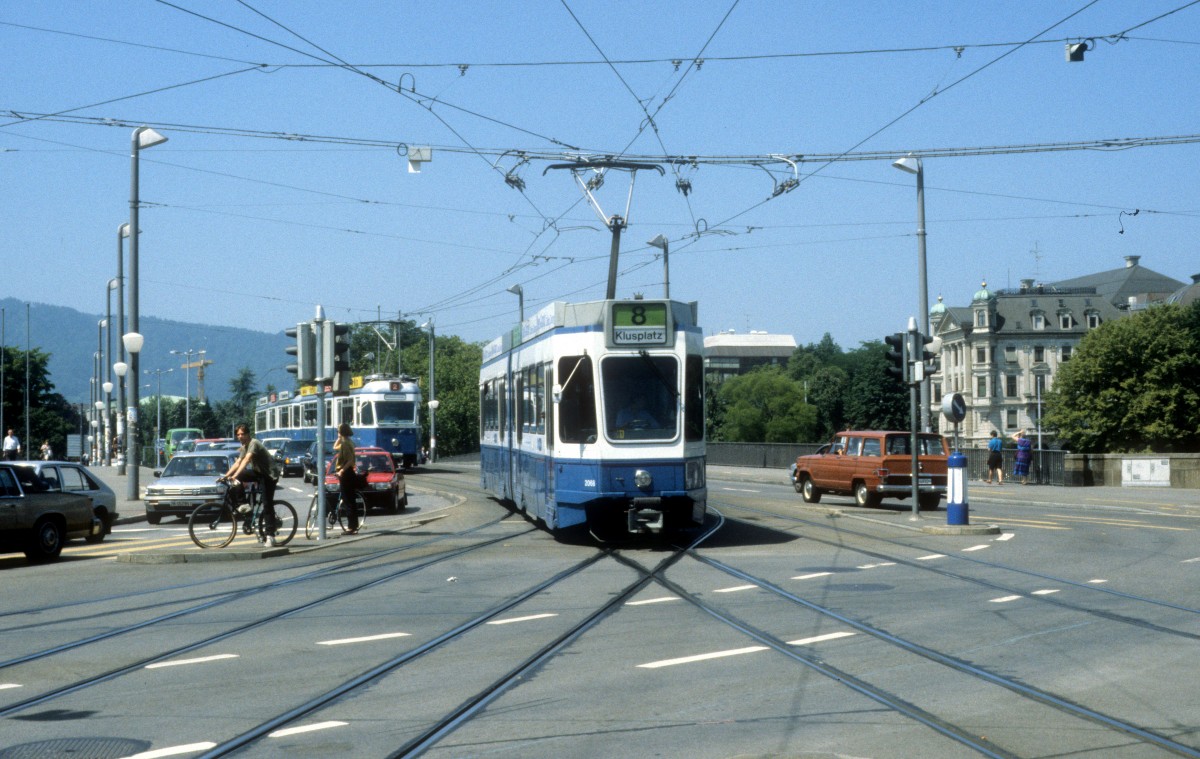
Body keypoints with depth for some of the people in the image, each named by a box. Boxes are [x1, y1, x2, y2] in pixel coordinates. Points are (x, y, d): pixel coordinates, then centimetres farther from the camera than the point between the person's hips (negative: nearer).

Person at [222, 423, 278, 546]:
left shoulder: (254, 443, -21)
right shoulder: (244, 447, 8)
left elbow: (246, 460, -34)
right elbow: (237, 463, 4)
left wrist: (235, 476, -44)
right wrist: (226, 475, -9)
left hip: (268, 475, -8)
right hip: (257, 472, 8)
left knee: (267, 506, -11)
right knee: (237, 479, -12)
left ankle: (270, 535, -10)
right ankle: (243, 504, -8)